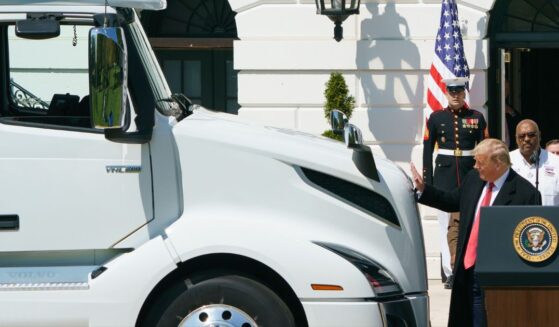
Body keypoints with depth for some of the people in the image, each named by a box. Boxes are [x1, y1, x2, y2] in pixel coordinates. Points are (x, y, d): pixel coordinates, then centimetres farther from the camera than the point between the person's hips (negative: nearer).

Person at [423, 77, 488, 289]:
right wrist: (427, 182, 1)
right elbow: (427, 150, 6)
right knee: (448, 226, -3)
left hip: (470, 176, 1)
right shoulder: (436, 118, 5)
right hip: (444, 177, -1)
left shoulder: (477, 118, 6)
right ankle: (450, 273, -4)